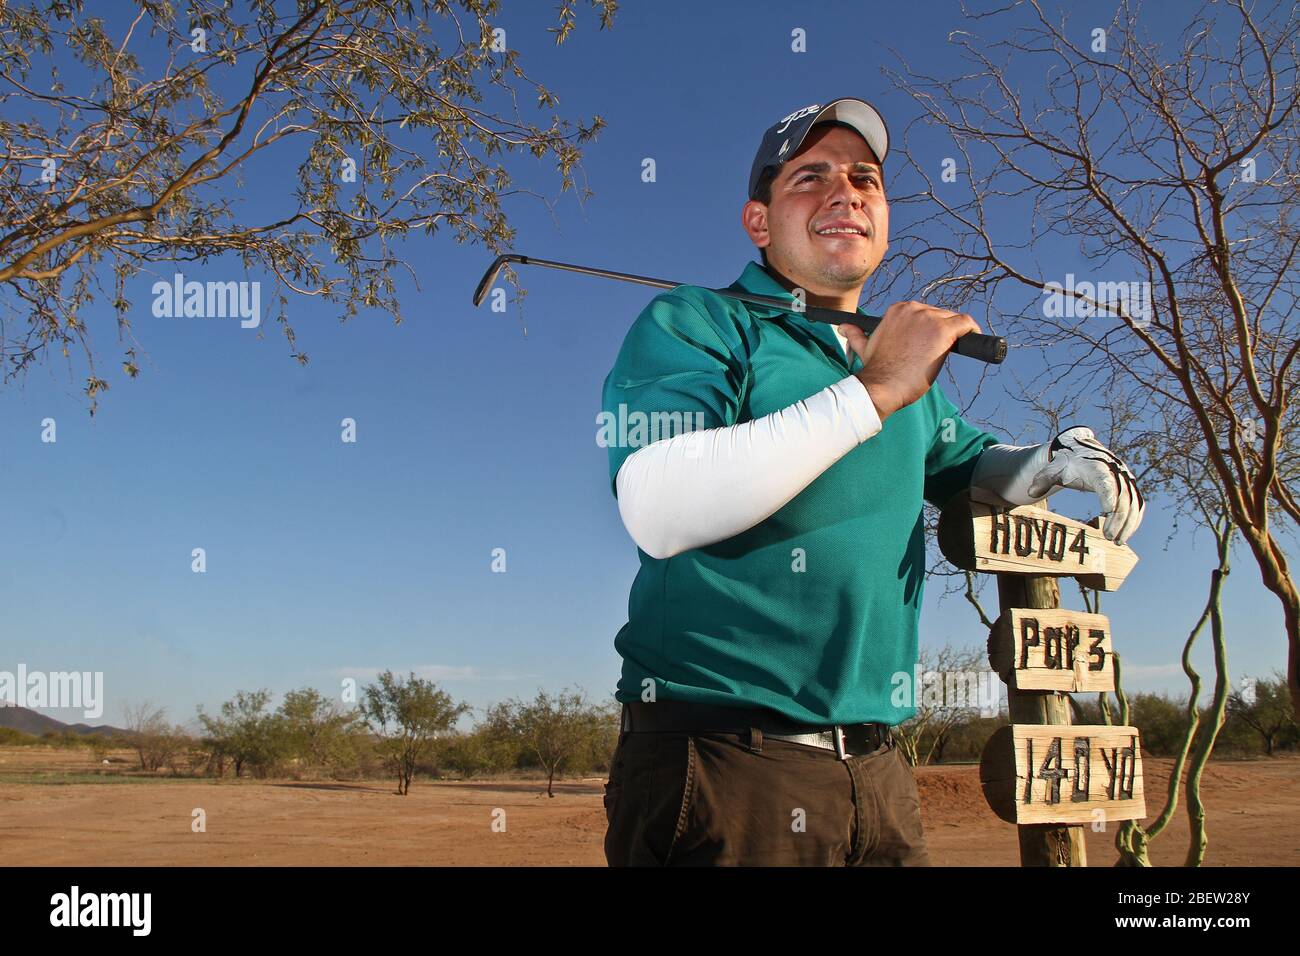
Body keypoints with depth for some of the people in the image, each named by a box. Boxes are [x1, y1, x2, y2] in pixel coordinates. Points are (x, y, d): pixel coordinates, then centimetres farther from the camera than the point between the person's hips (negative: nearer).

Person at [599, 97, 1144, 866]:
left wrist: (1055, 459, 10)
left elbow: (968, 463, 34)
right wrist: (874, 391, -19)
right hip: (721, 763, -6)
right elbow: (657, 511, -21)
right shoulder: (692, 325, -4)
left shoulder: (899, 368, 17)